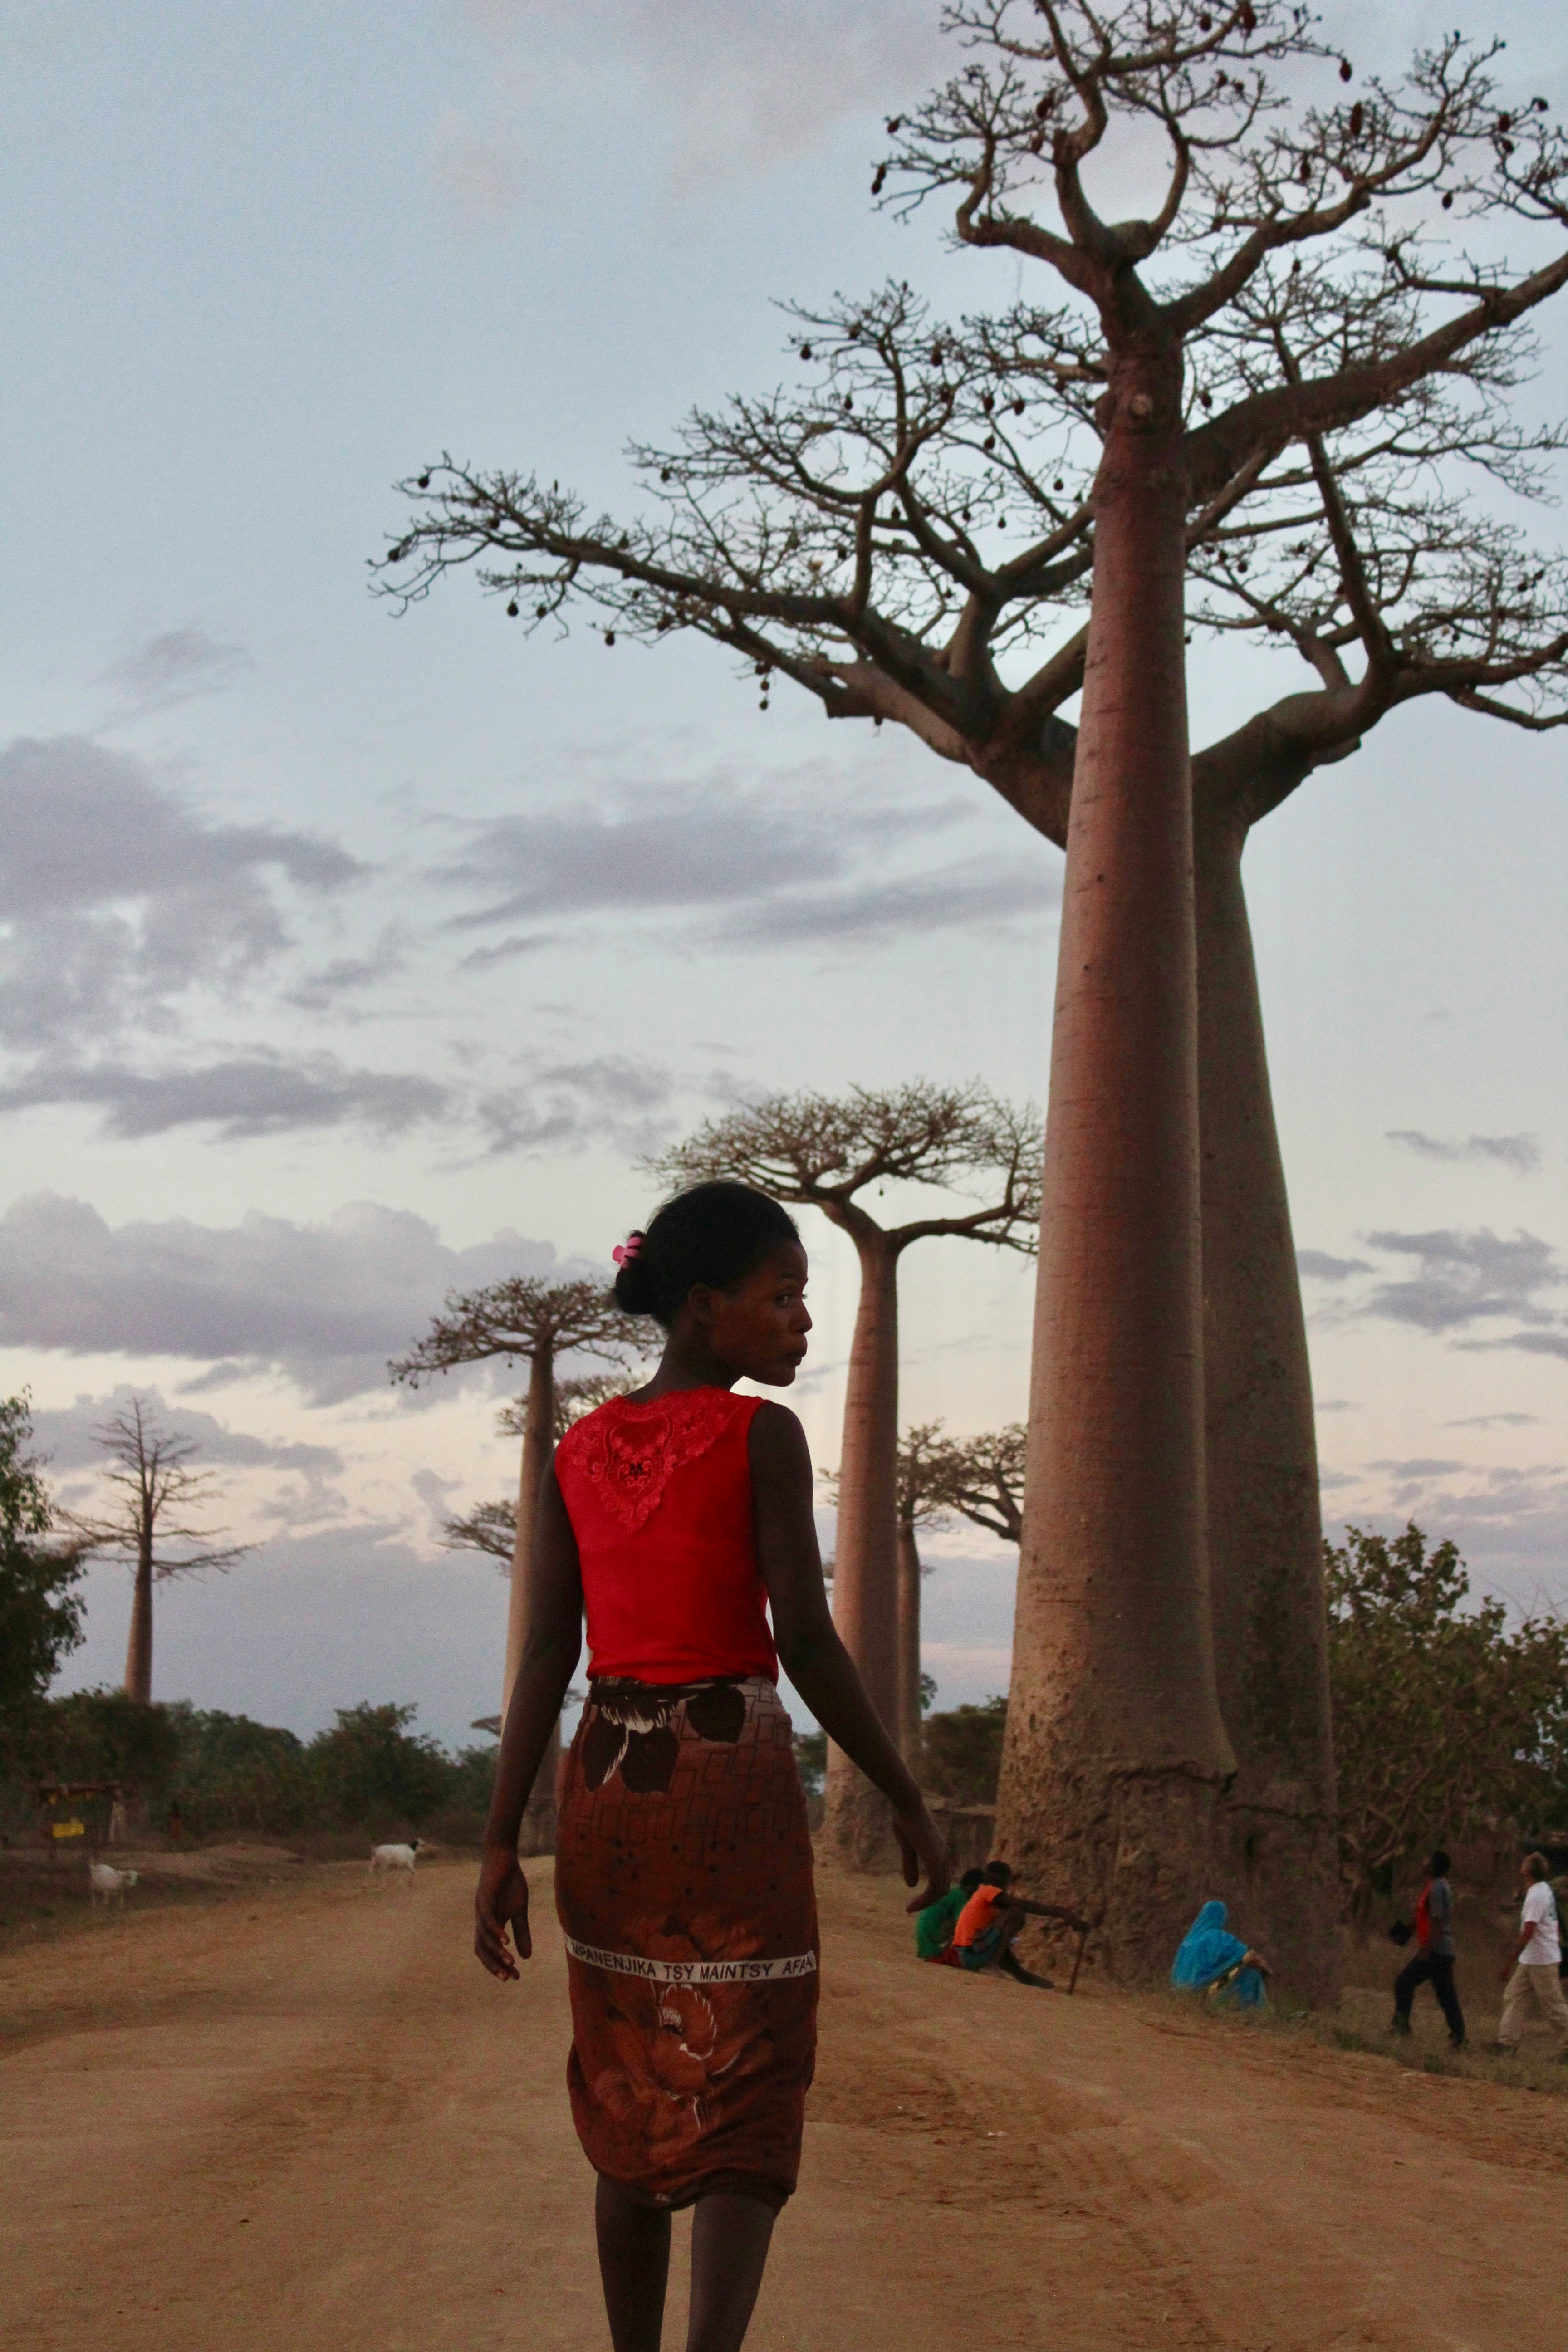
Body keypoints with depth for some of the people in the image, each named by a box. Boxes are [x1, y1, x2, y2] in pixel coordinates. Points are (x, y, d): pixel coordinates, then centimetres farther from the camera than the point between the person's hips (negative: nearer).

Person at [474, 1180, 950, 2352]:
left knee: (631, 2096, 17)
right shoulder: (762, 1437, -9)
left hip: (606, 1788, 5)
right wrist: (911, 1803, -5)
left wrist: (501, 1845, 2)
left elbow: (546, 1658, 3)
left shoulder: (579, 1453, 7)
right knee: (745, 2108, 1)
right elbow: (807, 1643, -14)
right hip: (735, 1784, -5)